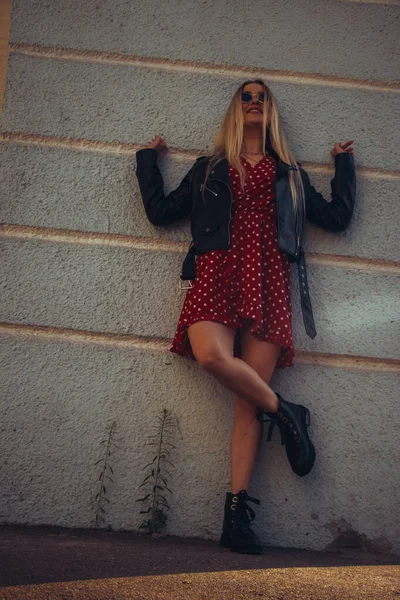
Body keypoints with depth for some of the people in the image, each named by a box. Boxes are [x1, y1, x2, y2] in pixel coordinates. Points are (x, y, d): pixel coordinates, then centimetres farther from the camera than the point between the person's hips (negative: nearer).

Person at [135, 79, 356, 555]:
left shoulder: (289, 175, 25)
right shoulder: (209, 169, 24)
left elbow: (336, 217, 22)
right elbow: (160, 211, 18)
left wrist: (344, 164, 30)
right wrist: (148, 159, 26)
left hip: (267, 281, 0)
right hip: (217, 274, 0)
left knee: (248, 401, -11)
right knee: (212, 355, -33)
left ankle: (237, 514, -10)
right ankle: (285, 412, -9)